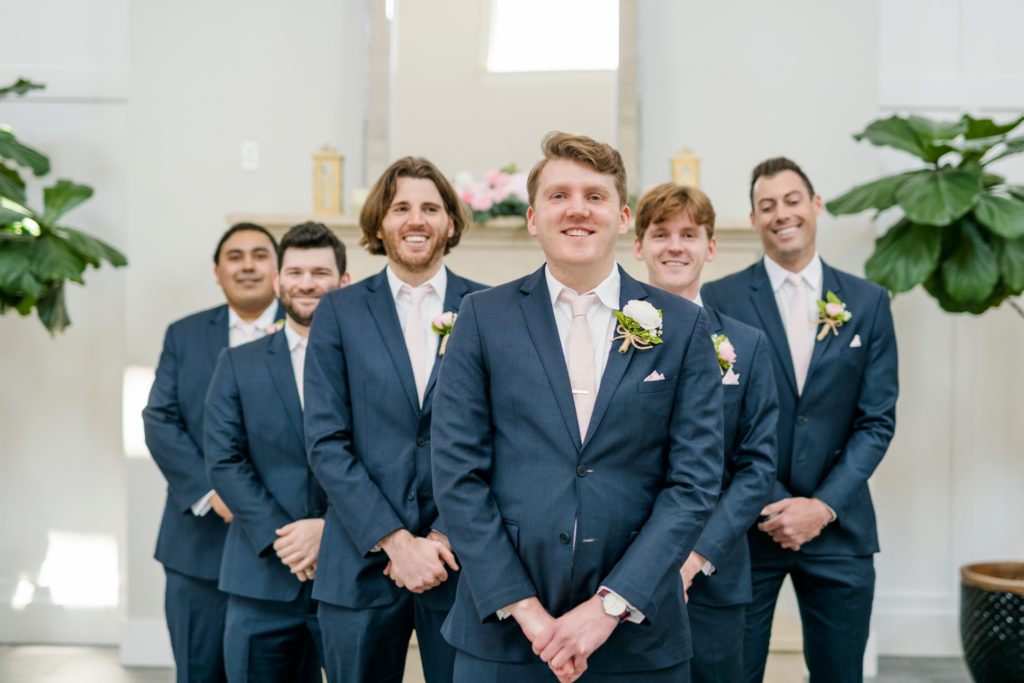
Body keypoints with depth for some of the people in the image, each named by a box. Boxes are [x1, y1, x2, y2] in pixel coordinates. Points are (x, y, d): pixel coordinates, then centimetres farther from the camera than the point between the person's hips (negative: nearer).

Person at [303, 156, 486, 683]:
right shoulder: (339, 312, 3)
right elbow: (325, 442, -3)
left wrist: (450, 534, -9)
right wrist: (395, 540, -11)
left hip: (462, 559, 0)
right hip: (362, 561, 1)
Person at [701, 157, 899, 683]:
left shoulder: (868, 303, 5)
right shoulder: (719, 300, -1)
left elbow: (877, 420, 2)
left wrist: (823, 507, -8)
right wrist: (771, 504, -10)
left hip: (838, 526, 2)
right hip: (744, 525, -2)